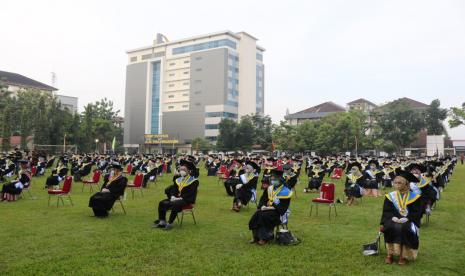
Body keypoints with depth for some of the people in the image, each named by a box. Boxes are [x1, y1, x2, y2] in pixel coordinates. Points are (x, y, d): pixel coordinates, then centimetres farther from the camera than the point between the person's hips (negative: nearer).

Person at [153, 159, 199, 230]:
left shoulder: (194, 181, -6)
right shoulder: (178, 180, 16)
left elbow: (190, 193, -15)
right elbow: (173, 189, 12)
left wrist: (180, 198, -22)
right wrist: (173, 196, -10)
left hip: (186, 200, -7)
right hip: (175, 198, 7)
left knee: (175, 205, -36)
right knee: (162, 203, -10)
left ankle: (170, 223, -27)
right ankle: (162, 222, -9)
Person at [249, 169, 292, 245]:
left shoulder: (285, 191, -9)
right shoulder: (269, 188, 12)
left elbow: (283, 207, -14)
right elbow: (263, 199, 13)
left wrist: (271, 207, -21)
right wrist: (262, 206, -8)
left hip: (278, 212, -6)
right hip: (266, 208, 6)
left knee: (264, 216, -31)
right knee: (256, 215, -20)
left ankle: (264, 238, -19)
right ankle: (256, 236, -12)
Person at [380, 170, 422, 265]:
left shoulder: (414, 197, 2)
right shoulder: (390, 196, 7)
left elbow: (416, 214, -3)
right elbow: (386, 212, 2)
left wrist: (405, 219, -20)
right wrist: (394, 218, -19)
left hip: (408, 222, -1)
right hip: (393, 221, 1)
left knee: (405, 229, -33)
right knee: (389, 227, -31)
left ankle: (403, 255, -19)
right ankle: (390, 253, -21)